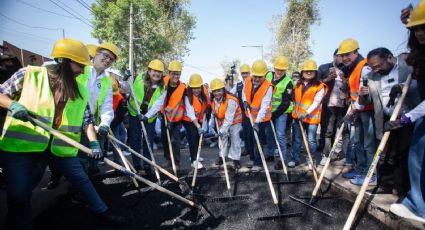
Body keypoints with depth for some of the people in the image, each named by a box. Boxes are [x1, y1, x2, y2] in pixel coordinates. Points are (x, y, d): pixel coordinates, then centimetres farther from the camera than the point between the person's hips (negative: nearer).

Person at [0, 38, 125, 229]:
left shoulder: (80, 90, 3)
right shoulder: (29, 74, -7)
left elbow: (87, 119, 2)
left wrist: (93, 142, -12)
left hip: (61, 147, 3)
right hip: (21, 144, -3)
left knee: (81, 179, 11)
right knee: (18, 194, 4)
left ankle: (102, 211, 29)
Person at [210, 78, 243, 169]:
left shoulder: (231, 101, -37)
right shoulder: (212, 100, -16)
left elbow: (229, 119, -36)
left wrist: (223, 130, -37)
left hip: (235, 121, -5)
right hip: (222, 121, 6)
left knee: (235, 139, -7)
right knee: (223, 138, 14)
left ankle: (235, 159, 5)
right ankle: (222, 156, 30)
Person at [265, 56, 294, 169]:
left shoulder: (288, 82, -15)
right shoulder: (268, 75, 0)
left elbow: (286, 103, -16)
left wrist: (275, 114, -17)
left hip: (281, 111, -5)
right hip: (268, 110, 6)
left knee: (280, 134, -9)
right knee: (268, 133, 13)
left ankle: (280, 158, -1)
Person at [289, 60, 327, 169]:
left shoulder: (320, 86, -10)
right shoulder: (298, 84, 7)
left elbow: (316, 102, -15)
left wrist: (306, 113, -22)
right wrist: (295, 111, 8)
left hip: (312, 117, -5)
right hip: (298, 116, 5)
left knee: (311, 140, 2)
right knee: (296, 139, 12)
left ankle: (311, 161, 17)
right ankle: (295, 159, 24)